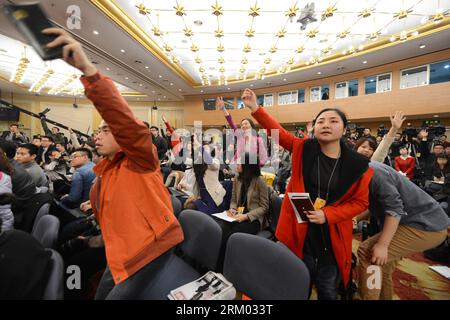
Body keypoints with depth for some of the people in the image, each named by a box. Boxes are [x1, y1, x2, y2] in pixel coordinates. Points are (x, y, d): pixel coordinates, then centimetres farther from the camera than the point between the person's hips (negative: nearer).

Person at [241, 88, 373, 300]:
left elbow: (360, 202, -3)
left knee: (328, 291, 23)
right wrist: (255, 108, -17)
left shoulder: (358, 165, -8)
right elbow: (277, 130, -7)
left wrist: (327, 215, -17)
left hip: (332, 237, 0)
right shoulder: (303, 149, -6)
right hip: (299, 231, 0)